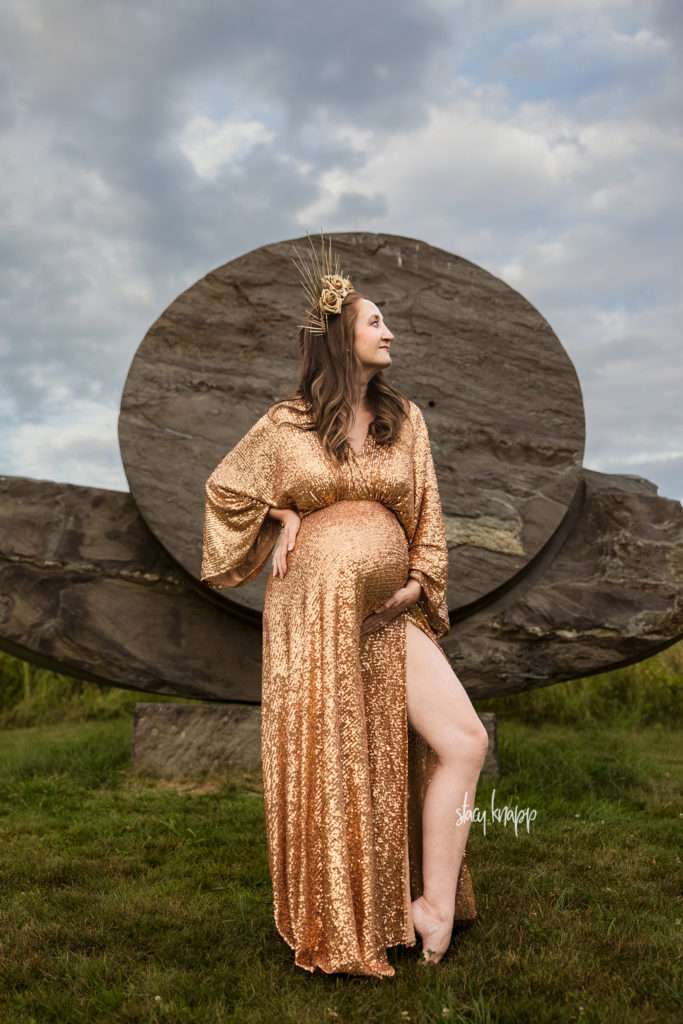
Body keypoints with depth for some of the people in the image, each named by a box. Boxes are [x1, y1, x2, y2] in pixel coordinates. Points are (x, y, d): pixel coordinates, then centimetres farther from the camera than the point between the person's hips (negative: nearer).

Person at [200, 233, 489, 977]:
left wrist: (420, 580, -2)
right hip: (313, 608, -3)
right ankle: (338, 936, 20)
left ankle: (435, 906, 7)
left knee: (464, 742, -7)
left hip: (391, 612, 4)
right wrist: (284, 520, 1)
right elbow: (224, 488, 14)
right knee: (328, 765, 2)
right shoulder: (287, 423, 2)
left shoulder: (404, 418, 9)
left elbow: (427, 511, 11)